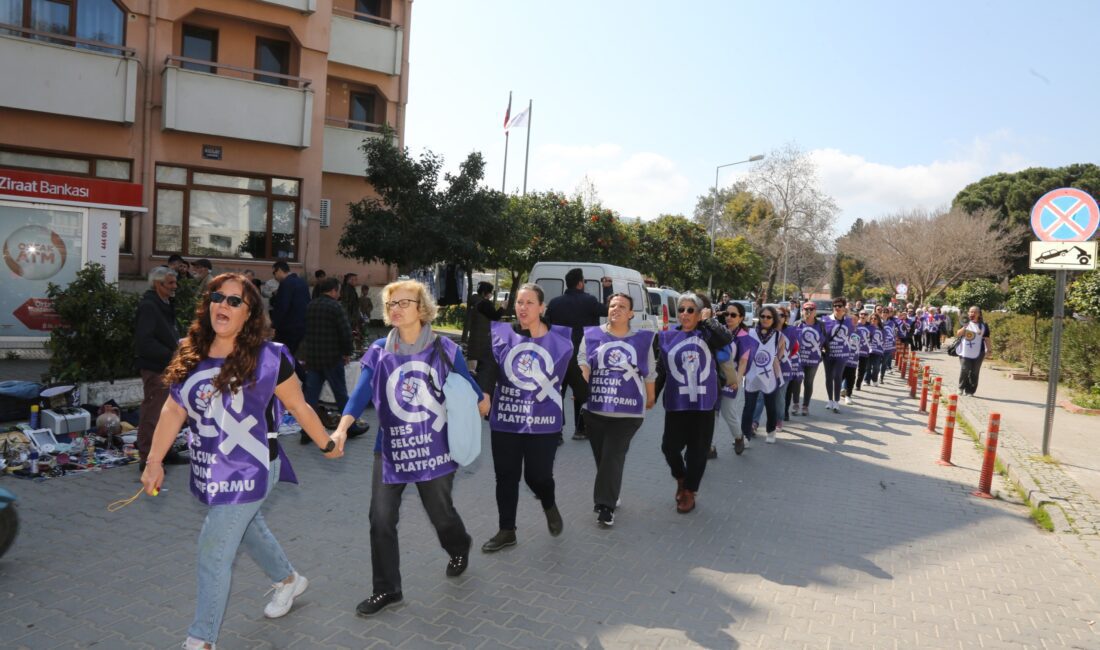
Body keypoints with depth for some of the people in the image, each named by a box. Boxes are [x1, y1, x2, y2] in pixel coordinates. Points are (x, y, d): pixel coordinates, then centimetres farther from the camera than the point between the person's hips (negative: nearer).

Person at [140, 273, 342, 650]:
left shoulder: (267, 357, -17)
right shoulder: (190, 354, 0)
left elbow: (299, 408, -9)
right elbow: (173, 410, 3)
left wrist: (328, 446, 0)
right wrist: (154, 461, -3)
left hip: (248, 471, -7)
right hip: (208, 469, 7)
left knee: (214, 552, -3)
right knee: (248, 529, 24)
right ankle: (289, 580, 50)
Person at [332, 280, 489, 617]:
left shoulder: (444, 349, -7)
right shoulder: (379, 351, -4)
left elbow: (467, 385, 6)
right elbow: (361, 393, -14)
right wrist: (342, 428, -27)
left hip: (434, 446, -2)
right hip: (390, 447, 2)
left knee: (440, 512, 13)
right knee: (381, 519, 2)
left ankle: (459, 548, 48)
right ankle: (386, 589, 21)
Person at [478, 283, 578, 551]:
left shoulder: (561, 338, -2)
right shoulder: (500, 335, -2)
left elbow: (573, 373, 10)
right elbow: (487, 371, -13)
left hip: (544, 422, -2)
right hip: (505, 420, 2)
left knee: (537, 475, 1)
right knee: (506, 476, 12)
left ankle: (550, 506, 38)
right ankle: (506, 531, 31)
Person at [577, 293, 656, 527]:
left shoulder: (643, 339, 4)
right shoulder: (592, 335, 4)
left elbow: (649, 373, 11)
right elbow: (583, 362, -5)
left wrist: (650, 398, 18)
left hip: (627, 409, -2)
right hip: (595, 407, 2)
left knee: (613, 456, -7)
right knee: (601, 455, 12)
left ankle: (605, 505, 1)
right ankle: (609, 497, 32)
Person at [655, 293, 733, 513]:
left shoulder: (707, 334, 1)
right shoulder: (667, 337, 5)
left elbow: (727, 338, -21)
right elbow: (661, 371, 9)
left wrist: (707, 320, -11)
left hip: (704, 402, -1)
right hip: (676, 402, 1)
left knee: (698, 449, 6)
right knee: (670, 446, 2)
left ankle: (689, 492, 24)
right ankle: (681, 478, 33)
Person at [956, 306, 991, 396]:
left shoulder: (983, 326, 6)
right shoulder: (965, 323, 7)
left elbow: (986, 339, 6)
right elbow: (958, 334, -3)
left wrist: (987, 350, 0)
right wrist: (964, 327, -20)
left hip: (978, 353, 0)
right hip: (965, 352, 0)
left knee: (974, 372, 2)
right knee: (964, 370, -8)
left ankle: (970, 391, 9)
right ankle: (961, 388, 9)